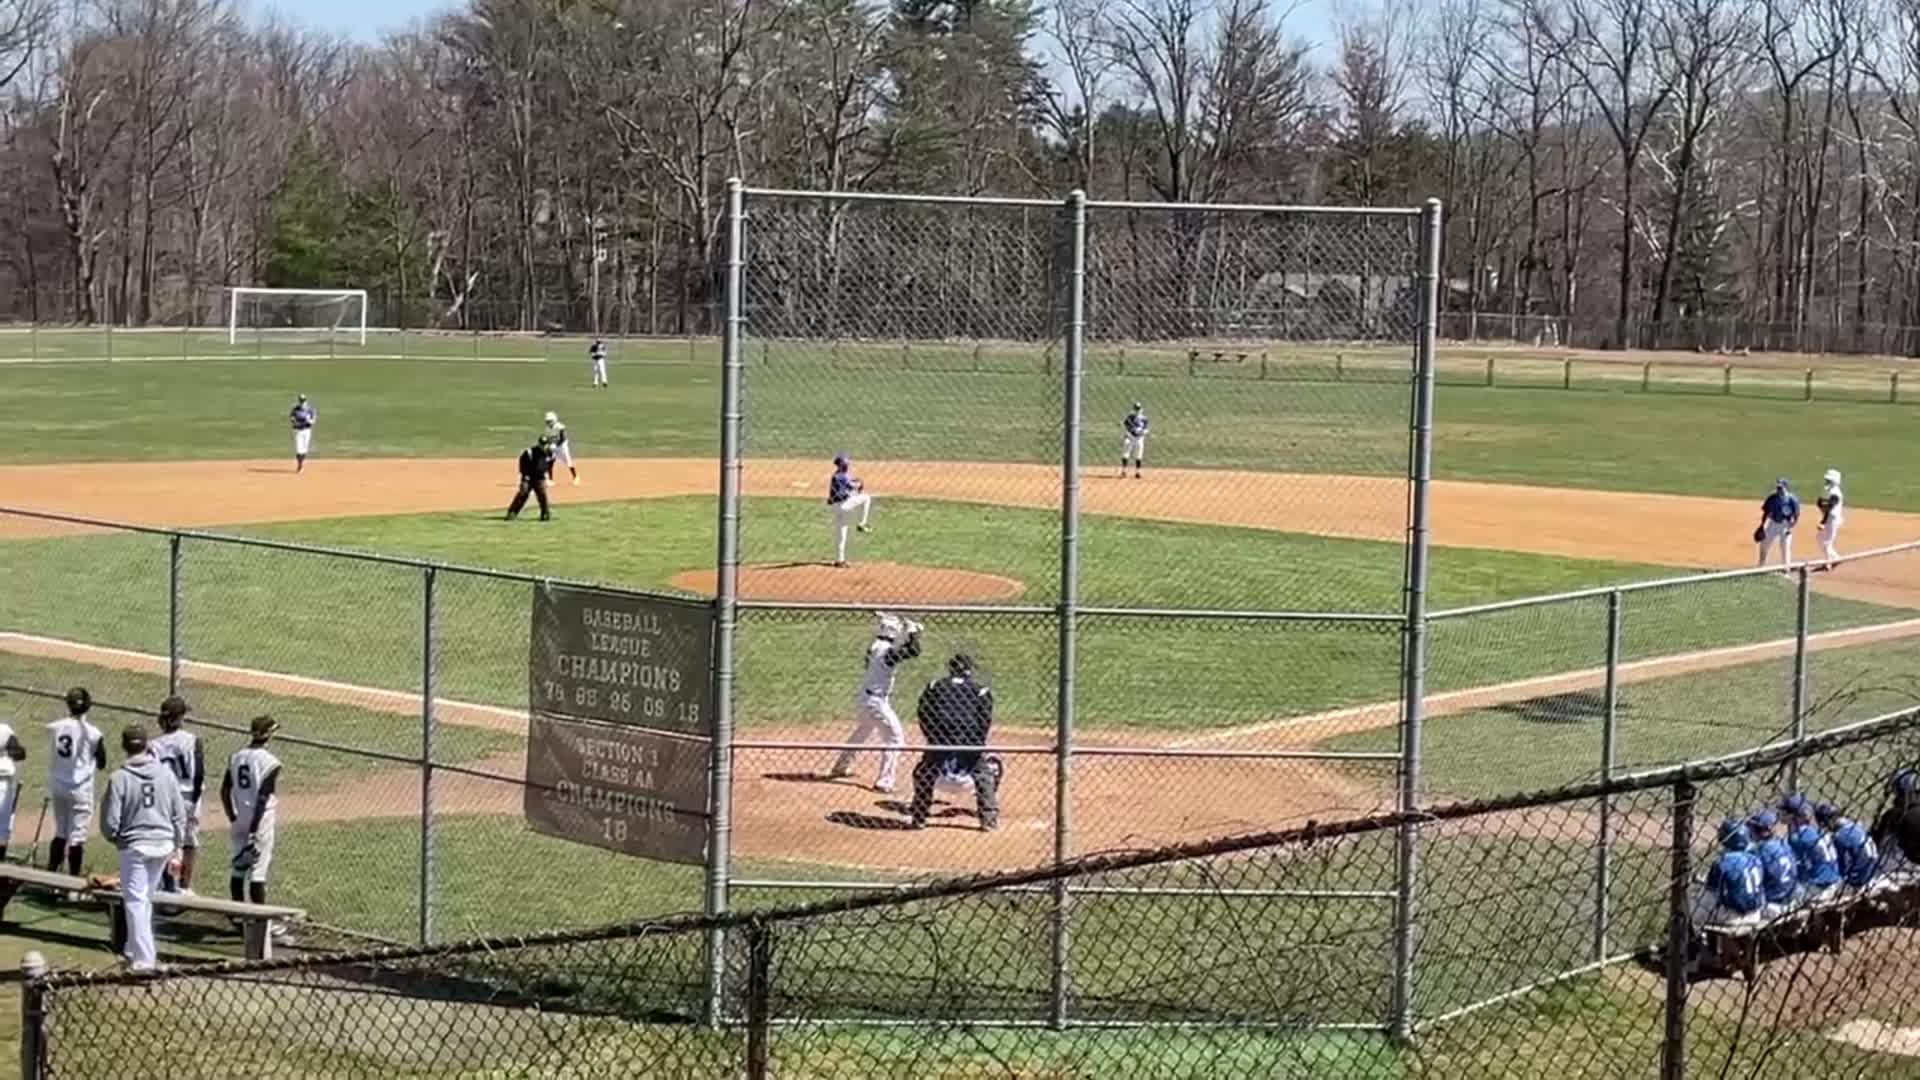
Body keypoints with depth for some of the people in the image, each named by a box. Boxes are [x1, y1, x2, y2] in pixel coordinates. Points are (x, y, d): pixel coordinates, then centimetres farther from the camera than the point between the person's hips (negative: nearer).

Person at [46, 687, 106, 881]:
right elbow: (101, 764, -4)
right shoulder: (93, 733, -13)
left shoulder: (53, 728, -3)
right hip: (80, 789, -4)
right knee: (77, 835, 3)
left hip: (57, 786, 4)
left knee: (60, 832, 19)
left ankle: (50, 872, 18)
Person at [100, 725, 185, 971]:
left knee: (136, 902, 1)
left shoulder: (119, 778, -12)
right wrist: (176, 845, 14)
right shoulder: (165, 773, -1)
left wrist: (116, 839, 11)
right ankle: (135, 952, 30)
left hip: (134, 847, -4)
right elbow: (180, 815, 3)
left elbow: (110, 823, -11)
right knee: (145, 899, 20)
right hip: (163, 845, 4)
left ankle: (143, 960, -4)